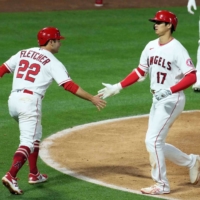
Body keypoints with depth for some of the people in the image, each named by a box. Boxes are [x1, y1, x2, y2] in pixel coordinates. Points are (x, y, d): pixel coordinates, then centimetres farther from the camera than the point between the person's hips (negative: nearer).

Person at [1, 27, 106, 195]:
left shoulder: (23, 53, 15)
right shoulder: (52, 62, -2)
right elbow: (69, 85, -10)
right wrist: (92, 98, -9)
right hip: (30, 101, -7)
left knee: (35, 135, 25)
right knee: (28, 142, -10)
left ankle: (34, 174, 29)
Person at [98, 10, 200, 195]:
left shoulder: (177, 49, -15)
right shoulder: (151, 46, 7)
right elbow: (140, 72, 15)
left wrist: (169, 91, -26)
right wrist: (118, 87, 10)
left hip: (172, 101, -8)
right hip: (157, 101, 8)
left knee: (152, 140, -11)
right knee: (156, 144, 11)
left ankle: (162, 185, 0)